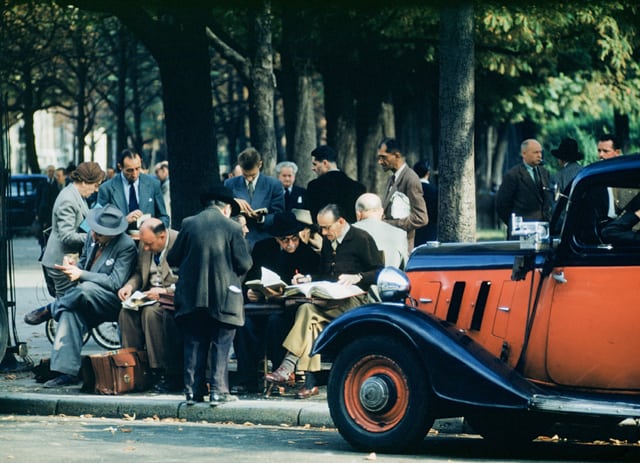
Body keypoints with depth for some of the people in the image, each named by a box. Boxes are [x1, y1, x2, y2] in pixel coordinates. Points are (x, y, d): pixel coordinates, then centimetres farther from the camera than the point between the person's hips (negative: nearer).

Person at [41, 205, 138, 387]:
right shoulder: (92, 237, 4)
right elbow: (83, 263, 19)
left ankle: (51, 309, -7)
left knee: (86, 288, -35)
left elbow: (116, 282, -21)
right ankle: (66, 372, -28)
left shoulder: (126, 246, -16)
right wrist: (74, 269, -7)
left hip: (113, 302, -7)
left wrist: (81, 275, -23)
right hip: (90, 302, 7)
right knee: (70, 312, -25)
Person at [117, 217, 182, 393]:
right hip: (150, 293, 7)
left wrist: (165, 291, -25)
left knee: (151, 312, -34)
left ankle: (163, 373, -29)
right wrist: (130, 286, -1)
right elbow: (139, 273, 20)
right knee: (127, 312, -21)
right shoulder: (145, 244, 7)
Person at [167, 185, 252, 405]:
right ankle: (218, 391, 2)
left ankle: (193, 390, 9)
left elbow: (172, 259, 5)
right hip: (223, 297, -2)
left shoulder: (189, 224, 1)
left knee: (194, 344, 10)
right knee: (220, 346, 5)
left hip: (191, 295, 2)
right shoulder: (232, 228, -5)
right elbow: (244, 264, -7)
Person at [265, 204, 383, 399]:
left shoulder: (361, 239, -1)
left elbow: (380, 273, -5)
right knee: (312, 321, -26)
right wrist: (308, 279, 10)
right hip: (330, 300, 7)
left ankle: (288, 366, -32)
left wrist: (356, 278, -19)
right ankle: (310, 382, -29)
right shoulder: (328, 242, 22)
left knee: (308, 310, -29)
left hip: (354, 300, -7)